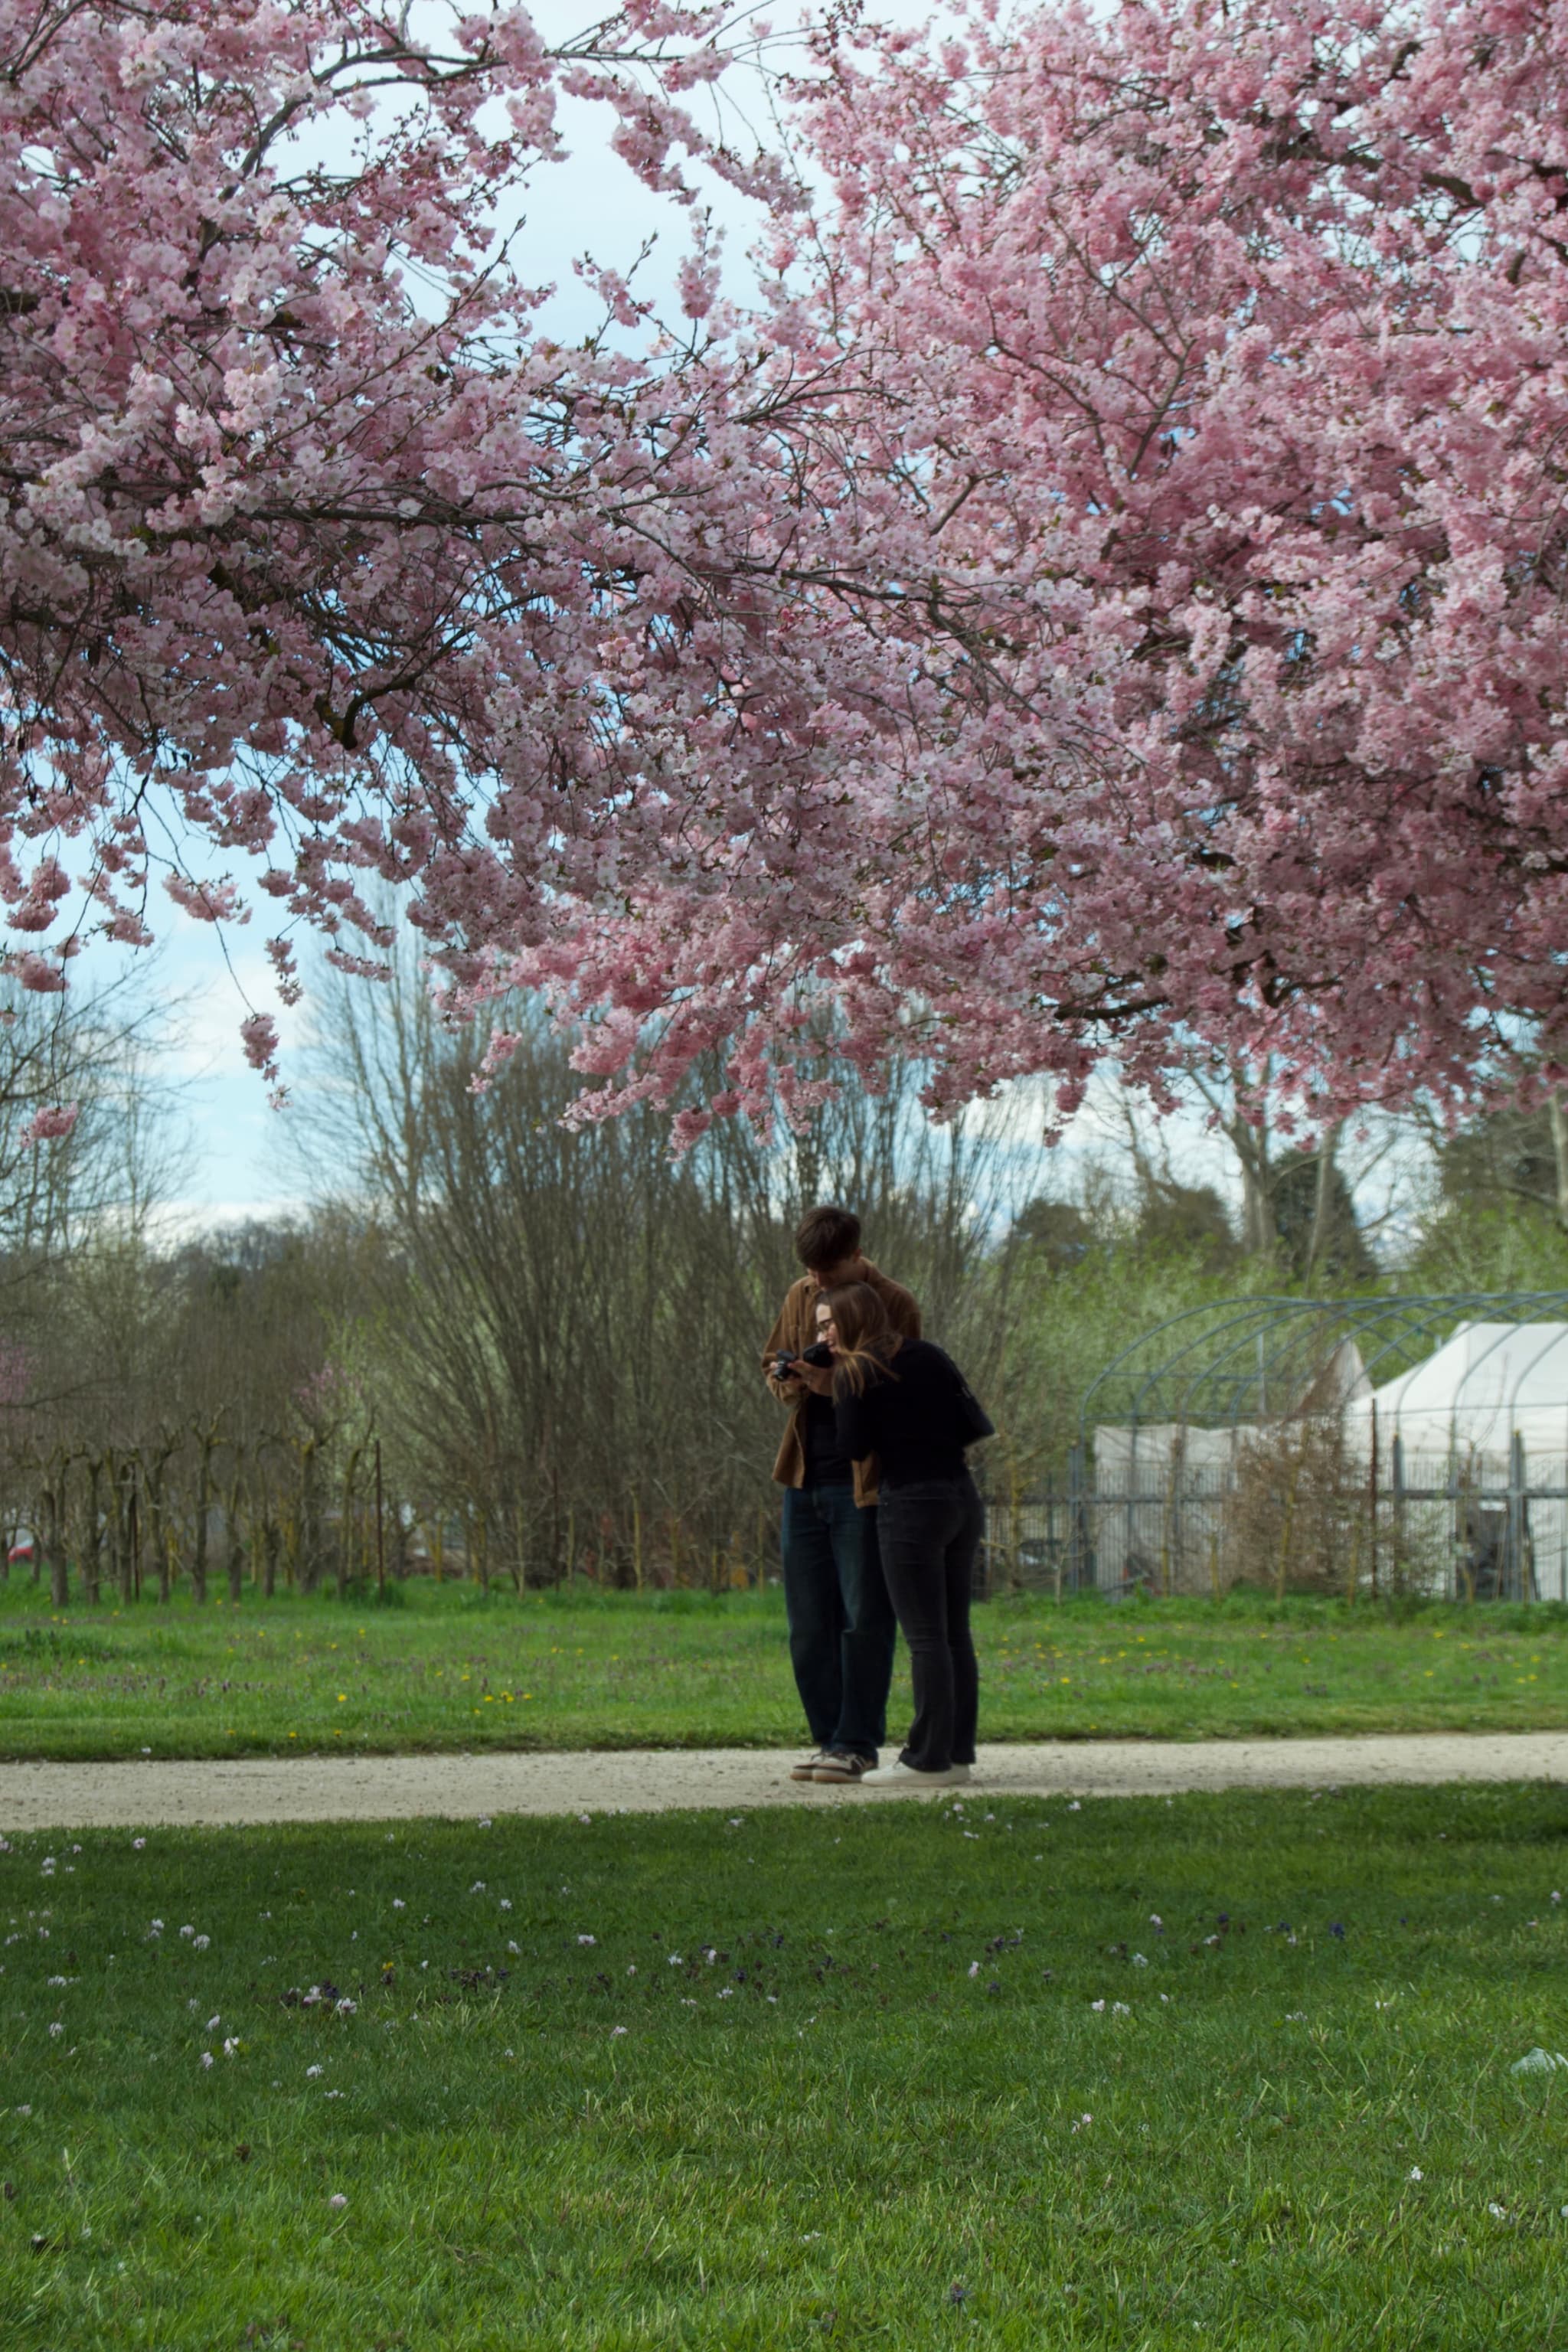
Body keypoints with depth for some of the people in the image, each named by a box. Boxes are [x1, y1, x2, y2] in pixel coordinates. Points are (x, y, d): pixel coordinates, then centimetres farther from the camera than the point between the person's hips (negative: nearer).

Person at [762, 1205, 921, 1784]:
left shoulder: (892, 1306, -7)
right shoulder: (801, 1297, 11)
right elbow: (772, 1360, 22)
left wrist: (837, 1385, -23)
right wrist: (783, 1378, -2)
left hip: (862, 1483, -6)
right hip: (805, 1479, 6)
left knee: (864, 1619, -4)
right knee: (809, 1623, 8)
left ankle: (857, 1743, 1)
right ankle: (828, 1737, 16)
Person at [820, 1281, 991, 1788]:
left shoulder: (855, 1373, -6)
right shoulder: (929, 1356, 11)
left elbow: (855, 1448, -5)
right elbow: (977, 1427, 9)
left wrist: (840, 1391, 3)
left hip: (911, 1506, -6)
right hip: (964, 1500, 7)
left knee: (925, 1637, -6)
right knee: (955, 1633, 9)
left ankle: (927, 1759, -6)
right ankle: (957, 1752, 12)